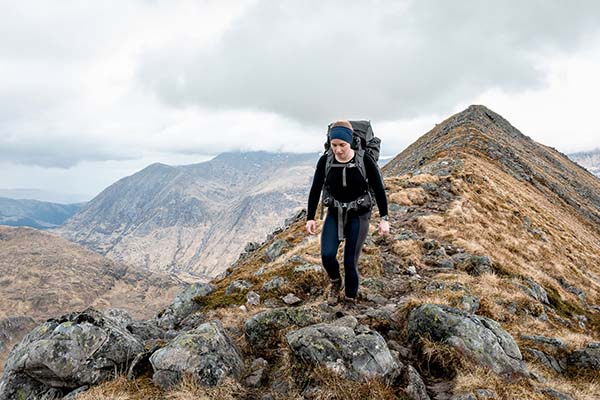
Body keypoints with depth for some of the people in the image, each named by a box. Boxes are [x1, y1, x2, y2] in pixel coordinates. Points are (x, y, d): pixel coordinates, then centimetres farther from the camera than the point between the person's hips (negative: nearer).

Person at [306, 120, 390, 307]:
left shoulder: (365, 161, -17)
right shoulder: (325, 161, -11)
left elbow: (379, 190, -9)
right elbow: (315, 190, -2)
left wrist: (384, 219, -11)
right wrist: (310, 218, -3)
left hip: (359, 216, -2)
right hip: (334, 214, 2)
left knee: (350, 261, -5)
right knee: (327, 255, -16)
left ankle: (350, 300, 19)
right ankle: (335, 282, 18)